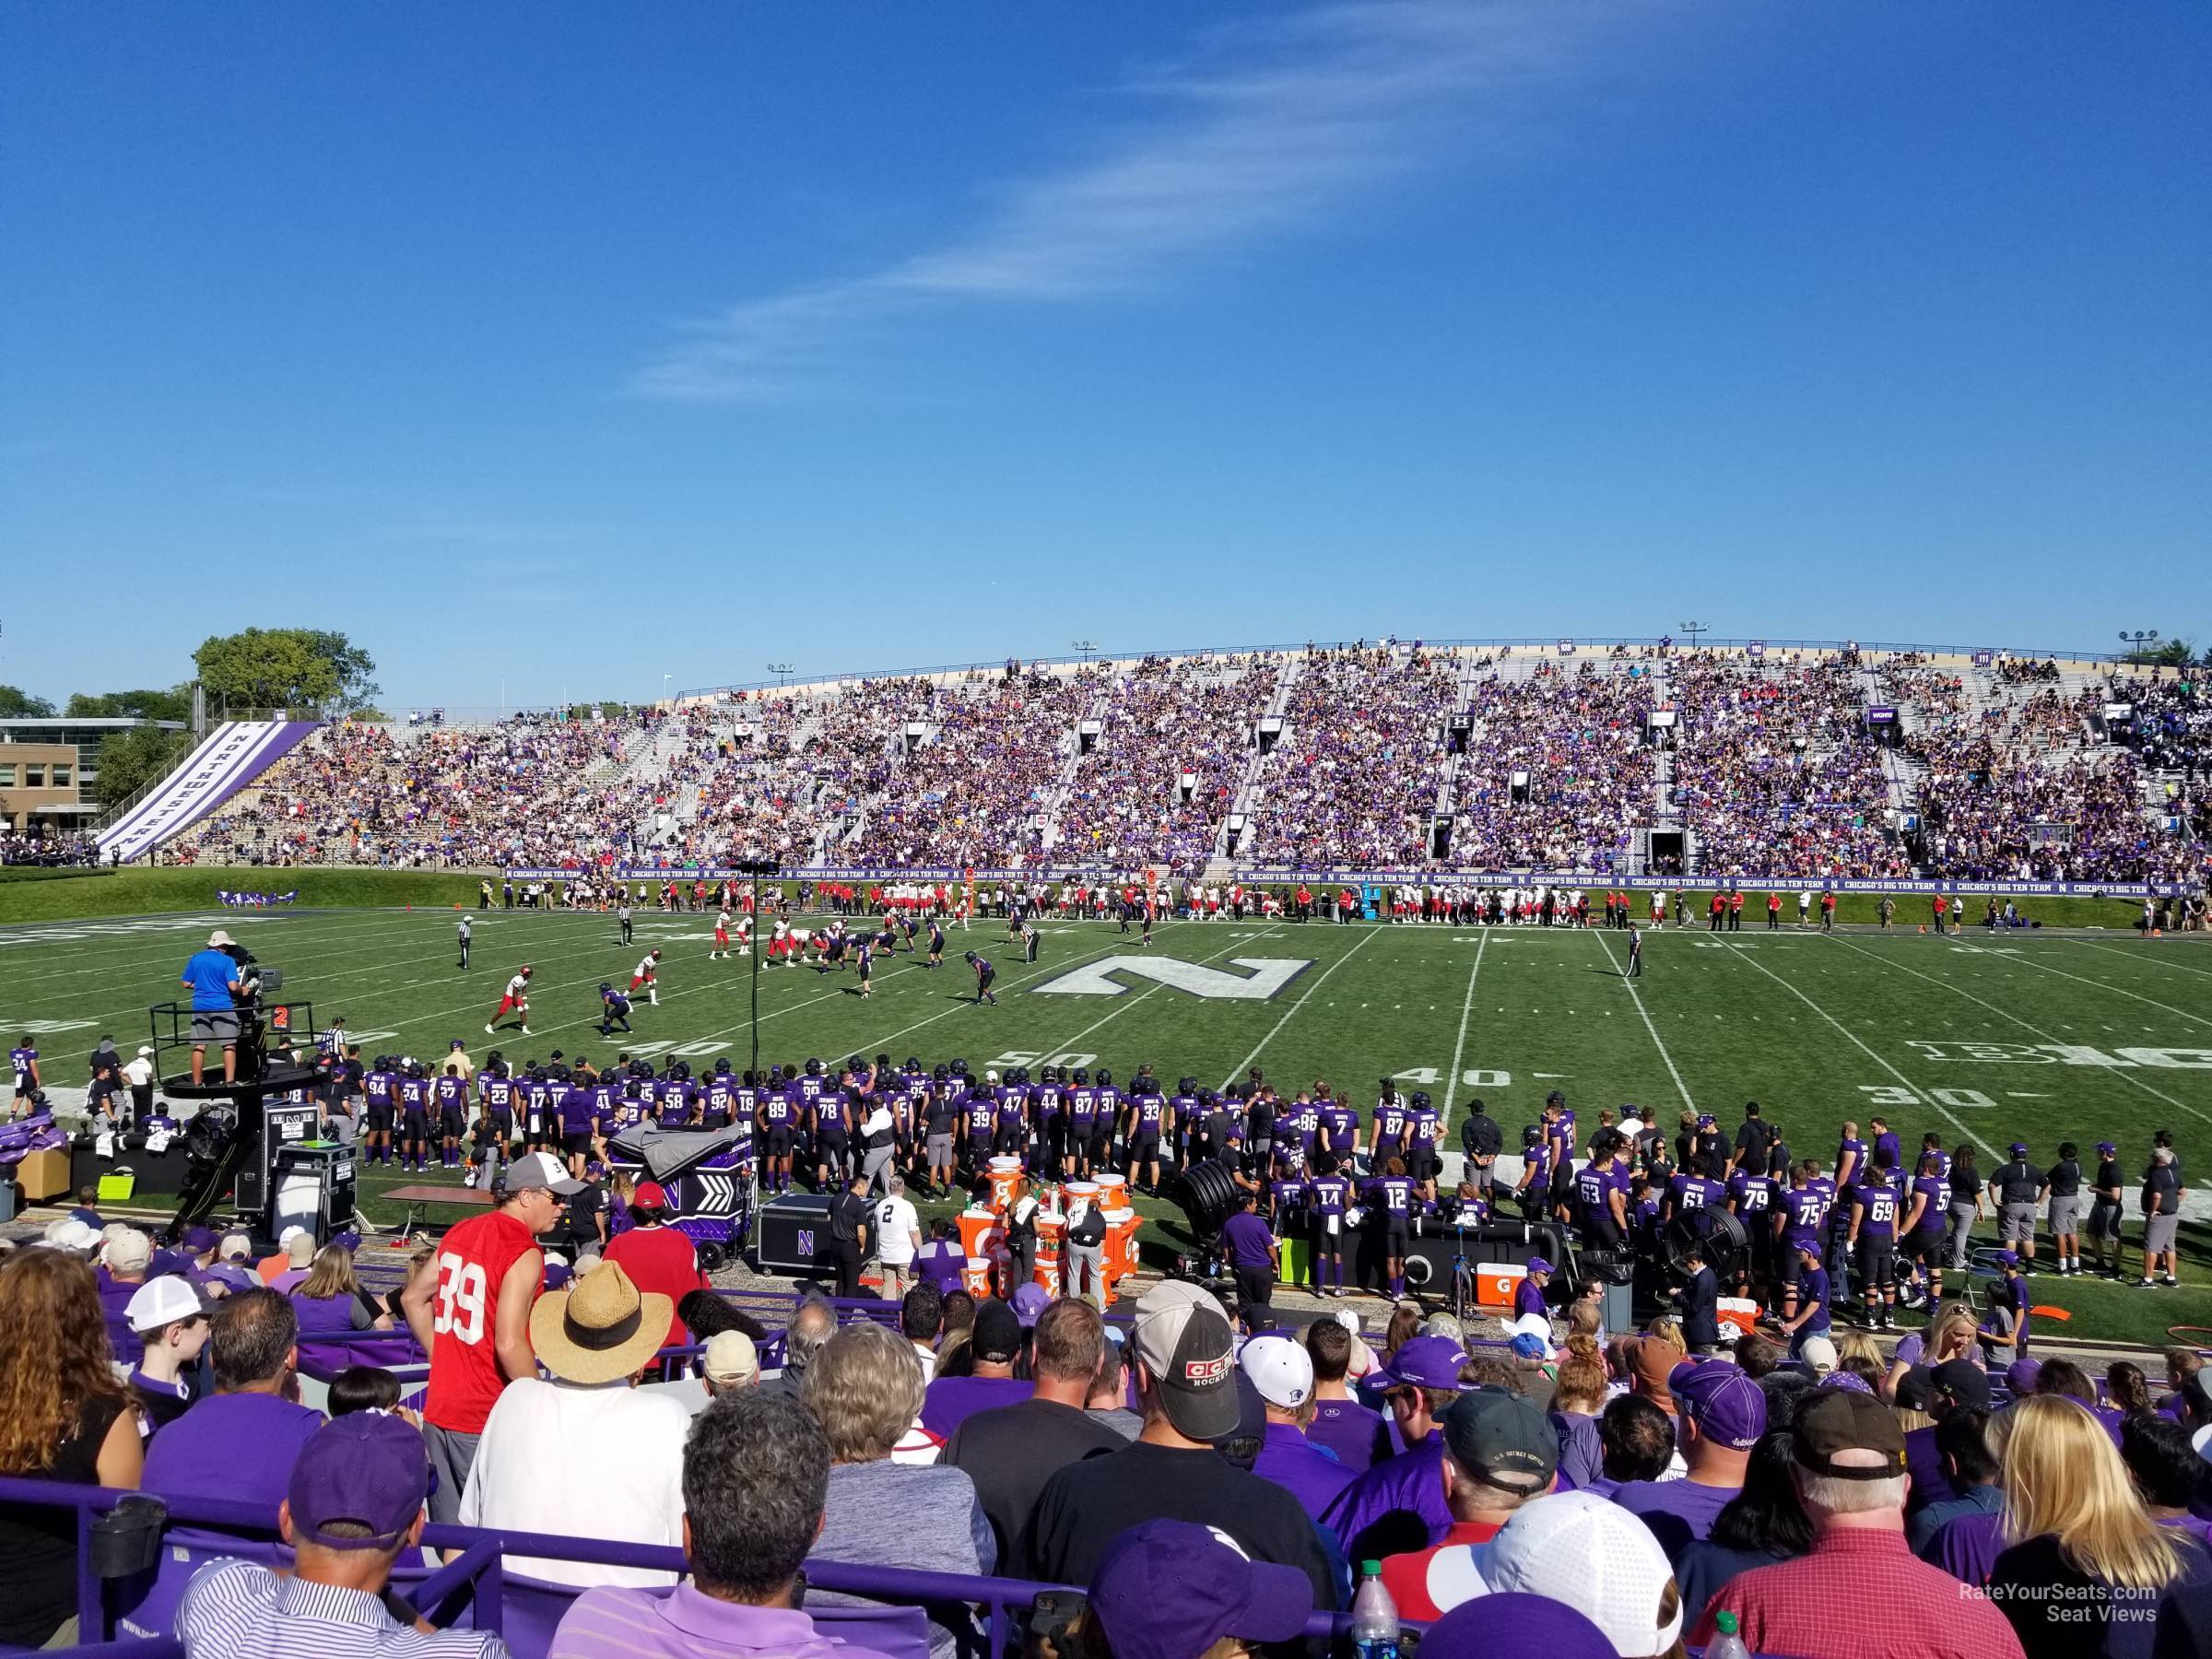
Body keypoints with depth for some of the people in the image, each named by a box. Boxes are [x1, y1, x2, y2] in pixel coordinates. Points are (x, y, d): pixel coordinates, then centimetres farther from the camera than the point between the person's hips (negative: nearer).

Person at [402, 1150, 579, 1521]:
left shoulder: (461, 1232, 8)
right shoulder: (524, 1253, -18)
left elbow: (412, 1299, 18)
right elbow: (510, 1345, -24)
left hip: (439, 1411, 8)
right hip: (486, 1421, -8)